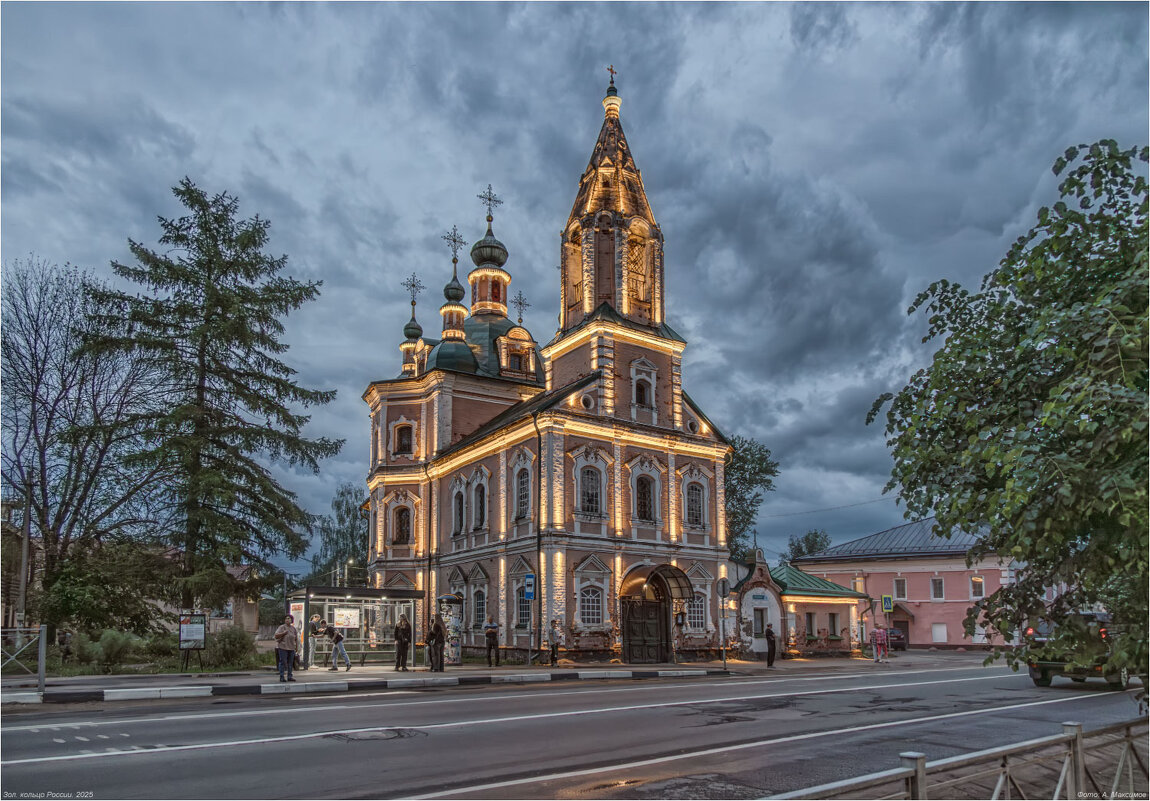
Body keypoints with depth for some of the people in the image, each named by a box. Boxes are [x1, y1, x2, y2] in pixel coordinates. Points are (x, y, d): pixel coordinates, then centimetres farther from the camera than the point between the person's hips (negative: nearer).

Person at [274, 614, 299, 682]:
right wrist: (283, 633, -22)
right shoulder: (281, 627, -3)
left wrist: (297, 646, 12)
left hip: (291, 648, 5)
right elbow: (276, 636, -10)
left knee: (290, 663, 6)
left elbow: (296, 638, 17)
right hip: (283, 647, -5)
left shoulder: (293, 628, 11)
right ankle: (281, 677, 1)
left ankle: (289, 677, 13)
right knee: (282, 662, -6)